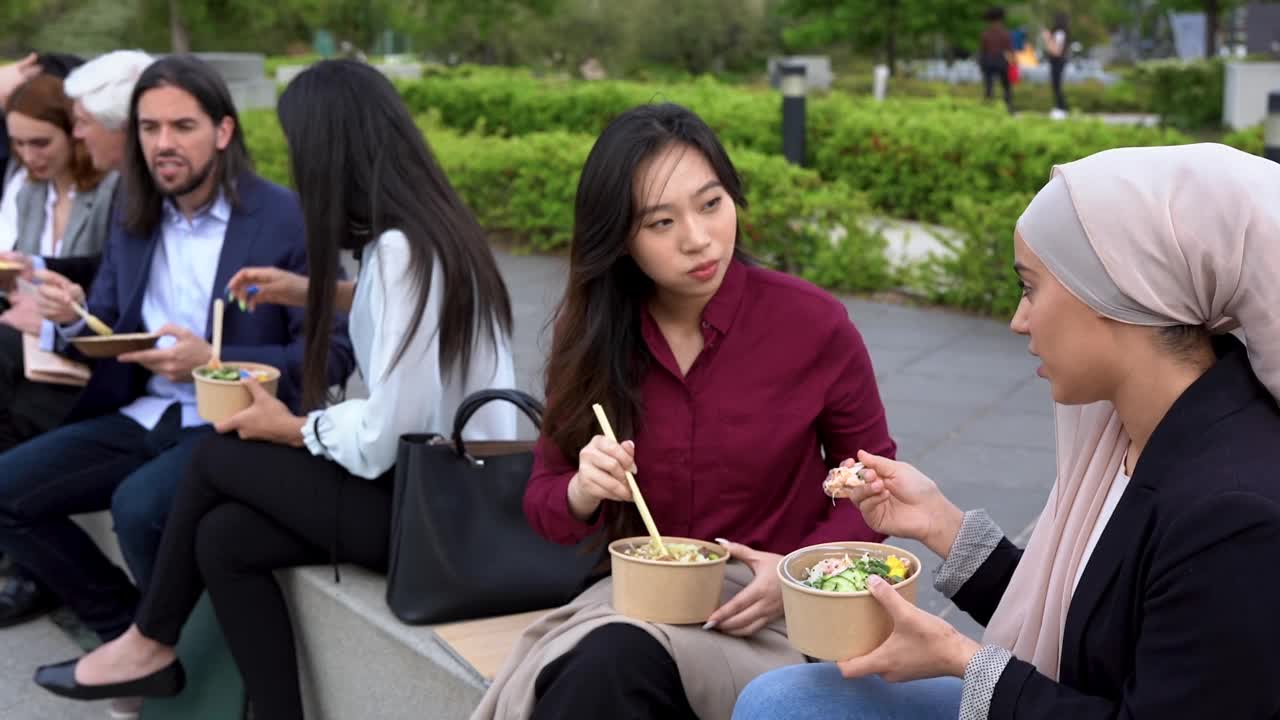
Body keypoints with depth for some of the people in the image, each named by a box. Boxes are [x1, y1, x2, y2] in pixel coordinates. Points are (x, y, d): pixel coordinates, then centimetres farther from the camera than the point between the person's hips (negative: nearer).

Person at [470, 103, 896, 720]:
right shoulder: (590, 334, -1)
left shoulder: (813, 324, -9)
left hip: (762, 614, -2)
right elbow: (542, 502, 7)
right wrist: (582, 494, -17)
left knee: (615, 662, -32)